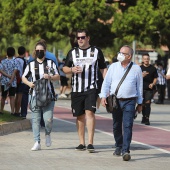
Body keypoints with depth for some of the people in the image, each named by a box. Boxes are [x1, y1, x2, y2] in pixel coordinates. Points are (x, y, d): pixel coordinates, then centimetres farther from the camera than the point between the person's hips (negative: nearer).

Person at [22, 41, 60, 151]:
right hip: (36, 95, 2)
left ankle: (48, 134, 18)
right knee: (35, 119, -3)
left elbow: (58, 76, 5)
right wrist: (29, 83, -4)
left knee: (48, 119, -12)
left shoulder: (51, 63, 10)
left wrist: (50, 77, -16)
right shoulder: (31, 65, 14)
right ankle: (37, 142, -1)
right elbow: (23, 77, 18)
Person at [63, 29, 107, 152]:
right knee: (80, 116, 6)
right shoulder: (73, 52, 11)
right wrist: (72, 69, -7)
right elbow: (65, 68, 16)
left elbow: (103, 69, 11)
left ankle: (90, 143, -20)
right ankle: (82, 143, 14)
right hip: (76, 90, 3)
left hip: (91, 88, -3)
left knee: (90, 112, -16)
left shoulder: (96, 51, 7)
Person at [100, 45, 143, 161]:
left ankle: (126, 151, -16)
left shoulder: (136, 69, 3)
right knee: (116, 126, 10)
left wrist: (140, 103, 9)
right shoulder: (113, 67, 7)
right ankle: (119, 147, 27)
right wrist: (103, 96, -4)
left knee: (127, 126, -12)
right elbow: (106, 82, 8)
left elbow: (139, 86, 9)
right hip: (115, 101, 3)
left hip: (129, 101, -3)